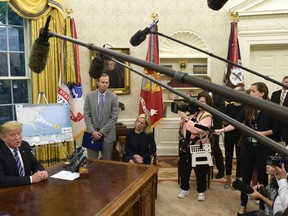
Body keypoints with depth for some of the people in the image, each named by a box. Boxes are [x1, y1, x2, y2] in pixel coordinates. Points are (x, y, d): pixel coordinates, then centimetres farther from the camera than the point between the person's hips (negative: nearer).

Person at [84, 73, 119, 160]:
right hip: (92, 133, 1)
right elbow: (86, 115, 0)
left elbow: (114, 118, -8)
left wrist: (101, 132, -12)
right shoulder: (89, 96, 0)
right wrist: (92, 131, -11)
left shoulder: (113, 97, -5)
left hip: (107, 134, -1)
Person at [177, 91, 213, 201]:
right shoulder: (192, 111, 6)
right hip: (185, 145, 5)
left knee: (200, 170, 9)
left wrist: (185, 118, -24)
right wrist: (182, 117, -6)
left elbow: (198, 129, -25)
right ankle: (184, 188, 31)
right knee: (183, 168, 13)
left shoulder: (207, 116, -8)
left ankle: (201, 191, 27)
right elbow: (182, 126, 11)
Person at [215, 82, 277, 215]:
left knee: (262, 178, 10)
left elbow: (276, 129, -3)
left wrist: (262, 133, -18)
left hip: (264, 149, -3)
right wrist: (222, 130, -15)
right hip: (248, 147, 3)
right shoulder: (247, 108, 2)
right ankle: (243, 205, 25)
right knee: (246, 177, 11)